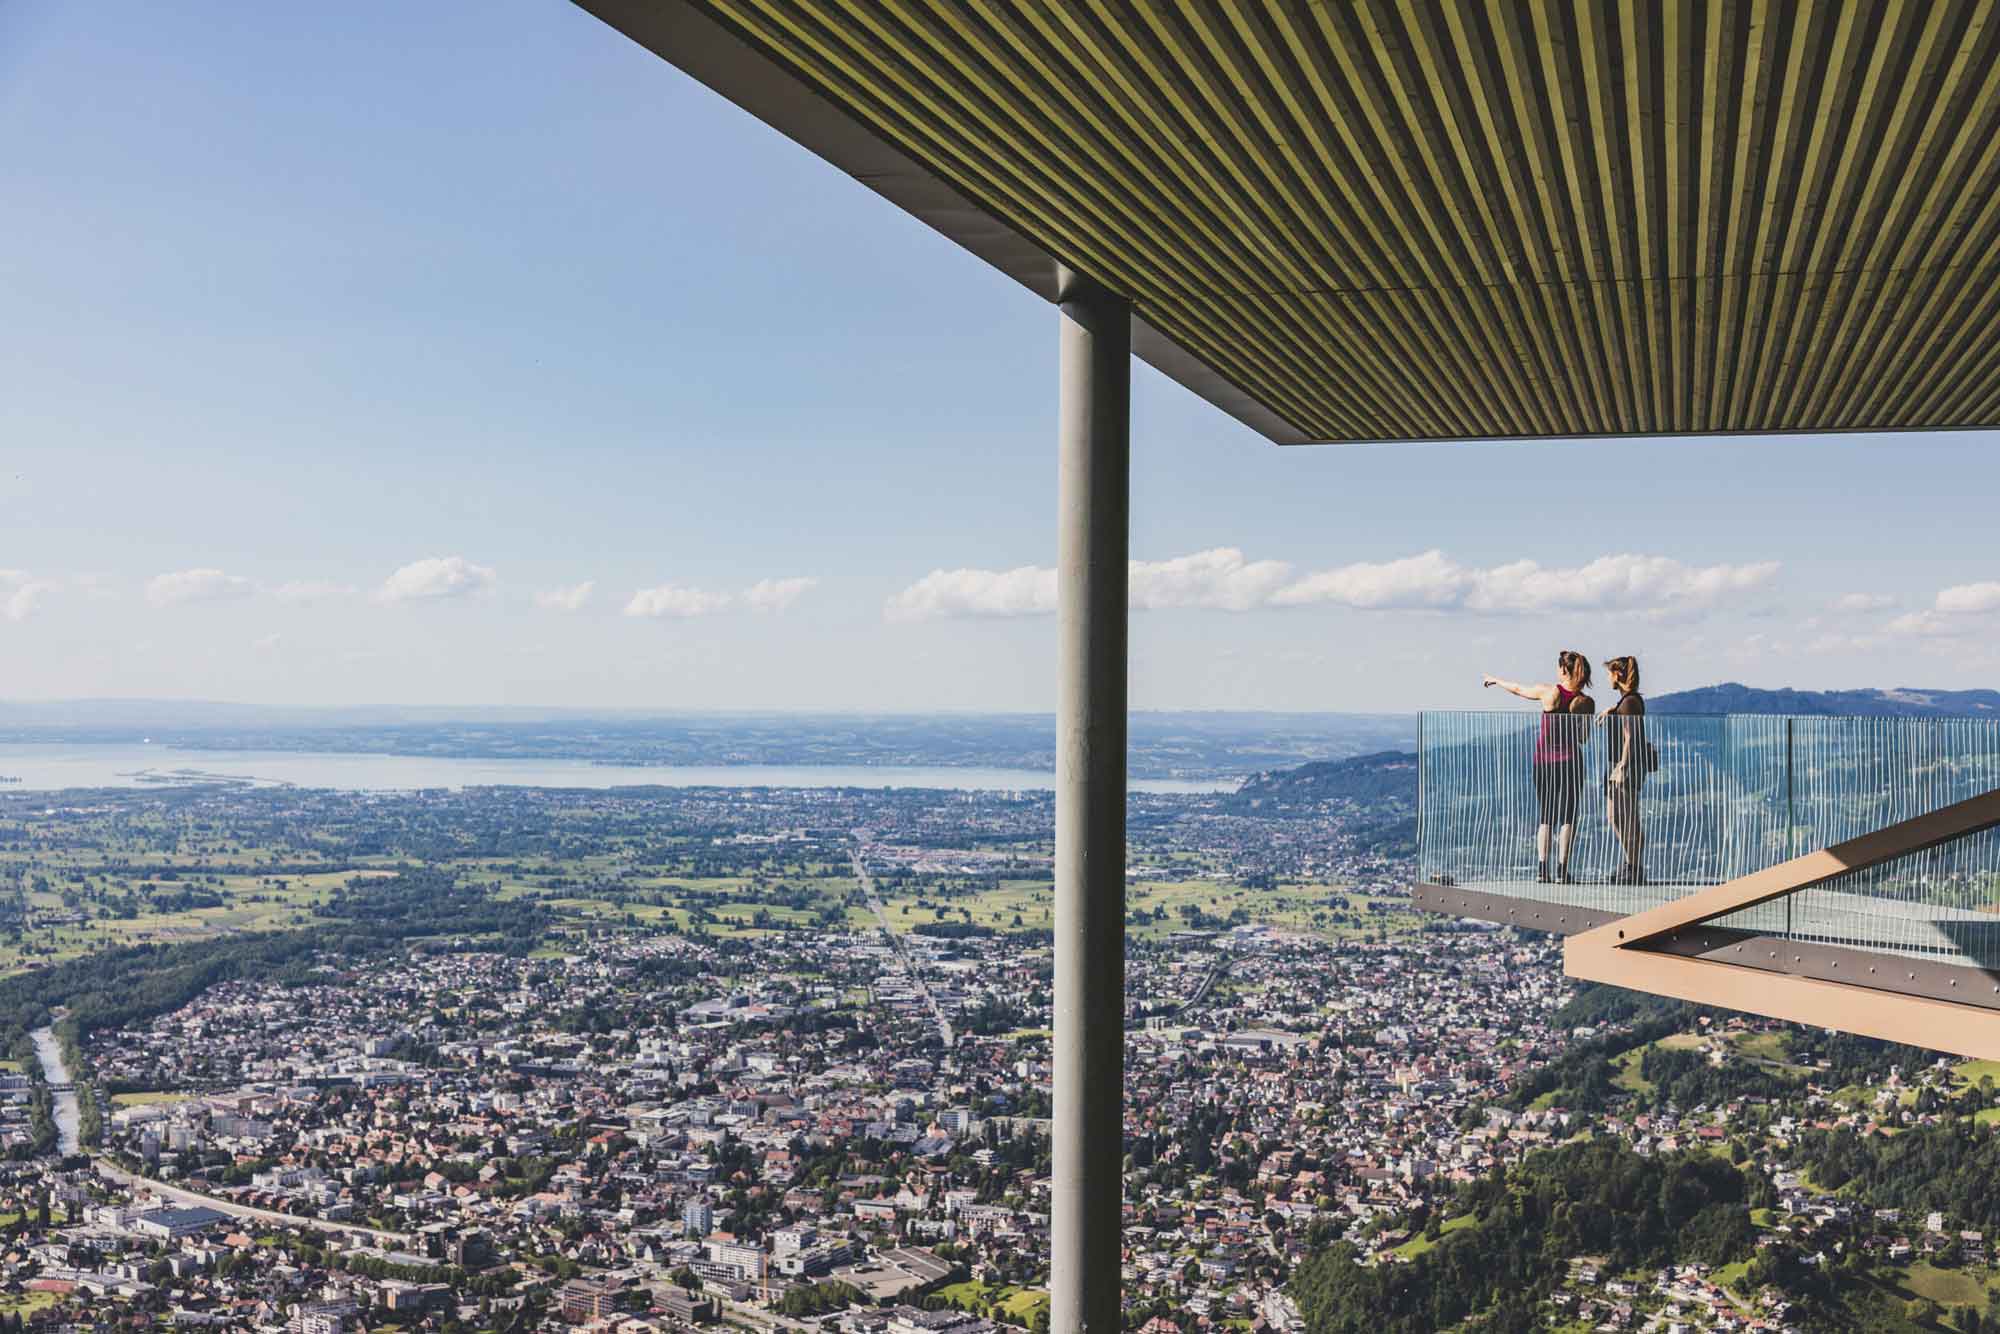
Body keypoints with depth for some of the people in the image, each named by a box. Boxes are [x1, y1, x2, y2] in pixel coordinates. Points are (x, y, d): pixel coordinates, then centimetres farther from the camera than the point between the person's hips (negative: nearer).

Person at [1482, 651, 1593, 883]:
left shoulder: (1548, 692, -6)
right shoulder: (1586, 702, -5)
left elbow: (1517, 689, 11)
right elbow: (1584, 738, 4)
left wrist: (1495, 680, 29)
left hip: (1544, 760, 1)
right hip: (1570, 760, -1)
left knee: (1545, 817, 8)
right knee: (1567, 817, 2)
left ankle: (1542, 868, -1)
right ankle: (1562, 869, -6)